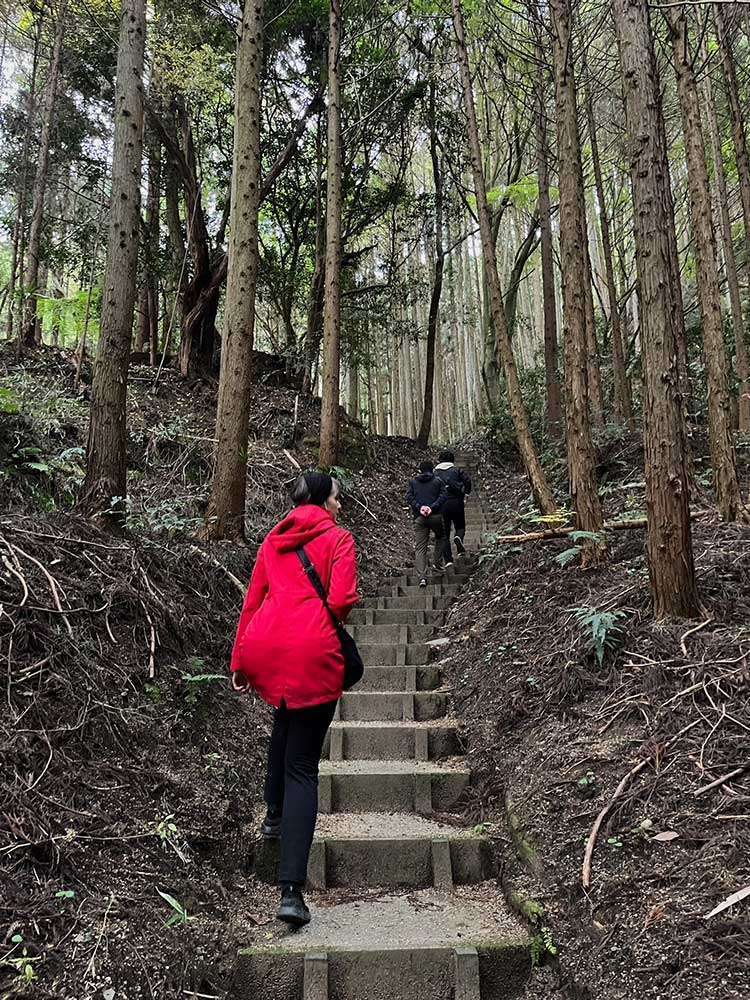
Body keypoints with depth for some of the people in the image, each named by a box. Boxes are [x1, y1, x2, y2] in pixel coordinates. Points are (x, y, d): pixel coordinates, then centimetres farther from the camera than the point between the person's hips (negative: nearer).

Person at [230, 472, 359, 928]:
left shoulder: (273, 539, 18)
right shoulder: (338, 538, 3)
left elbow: (252, 599, 17)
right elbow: (341, 601, -10)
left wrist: (240, 660, 19)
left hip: (264, 647, 5)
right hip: (313, 653, -5)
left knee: (287, 717, 36)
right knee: (302, 766, 0)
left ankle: (275, 816, 41)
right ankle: (292, 890, -5)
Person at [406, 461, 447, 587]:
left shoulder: (413, 482, 11)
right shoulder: (438, 481, 6)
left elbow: (409, 497, 0)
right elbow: (443, 496, -6)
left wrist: (419, 507, -6)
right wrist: (432, 507, -11)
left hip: (419, 518, 1)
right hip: (435, 516, -1)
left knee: (420, 548, -1)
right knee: (440, 537, 27)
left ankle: (422, 577, -12)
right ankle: (437, 563, 19)